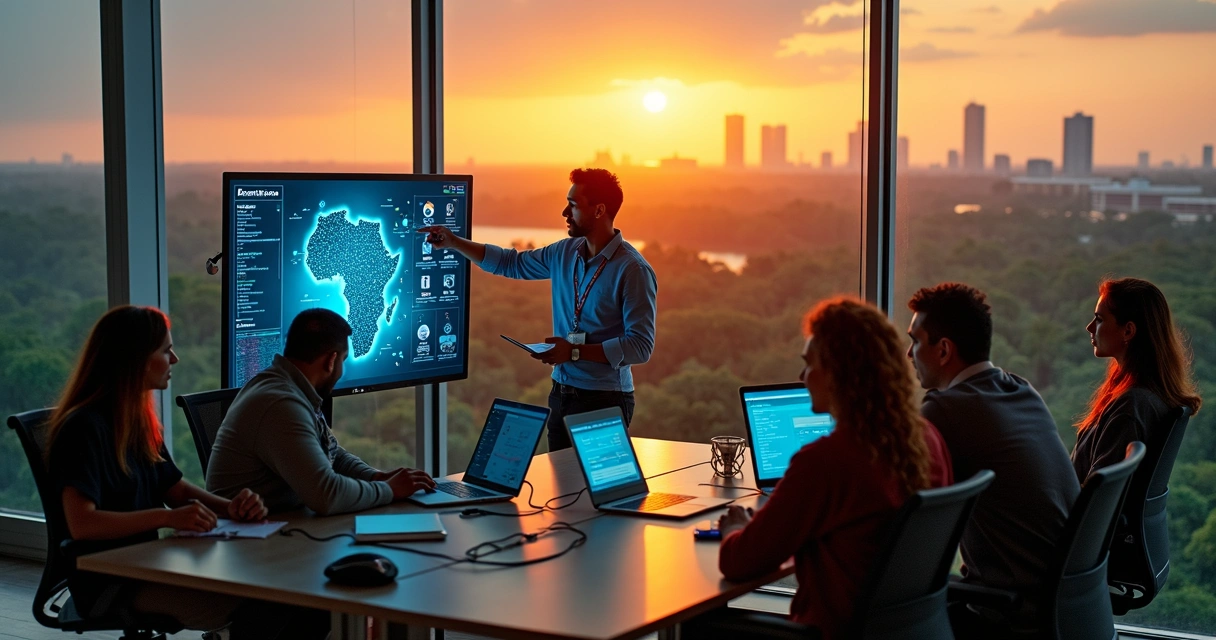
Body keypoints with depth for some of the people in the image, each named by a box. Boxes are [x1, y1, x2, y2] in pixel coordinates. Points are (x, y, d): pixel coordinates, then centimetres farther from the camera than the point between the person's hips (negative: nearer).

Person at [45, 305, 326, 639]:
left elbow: (178, 489, 19)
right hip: (108, 583, -9)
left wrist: (230, 507, -2)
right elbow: (81, 523, -24)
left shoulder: (139, 422, 15)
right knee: (261, 610, -27)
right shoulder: (85, 427, -14)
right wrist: (167, 517, -31)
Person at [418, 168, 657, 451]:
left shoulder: (633, 270, -16)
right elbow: (511, 263, 22)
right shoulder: (565, 253, 6)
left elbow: (640, 346, -20)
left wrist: (575, 352, -21)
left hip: (604, 401, -7)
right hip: (561, 395, 7)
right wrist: (453, 242, 15)